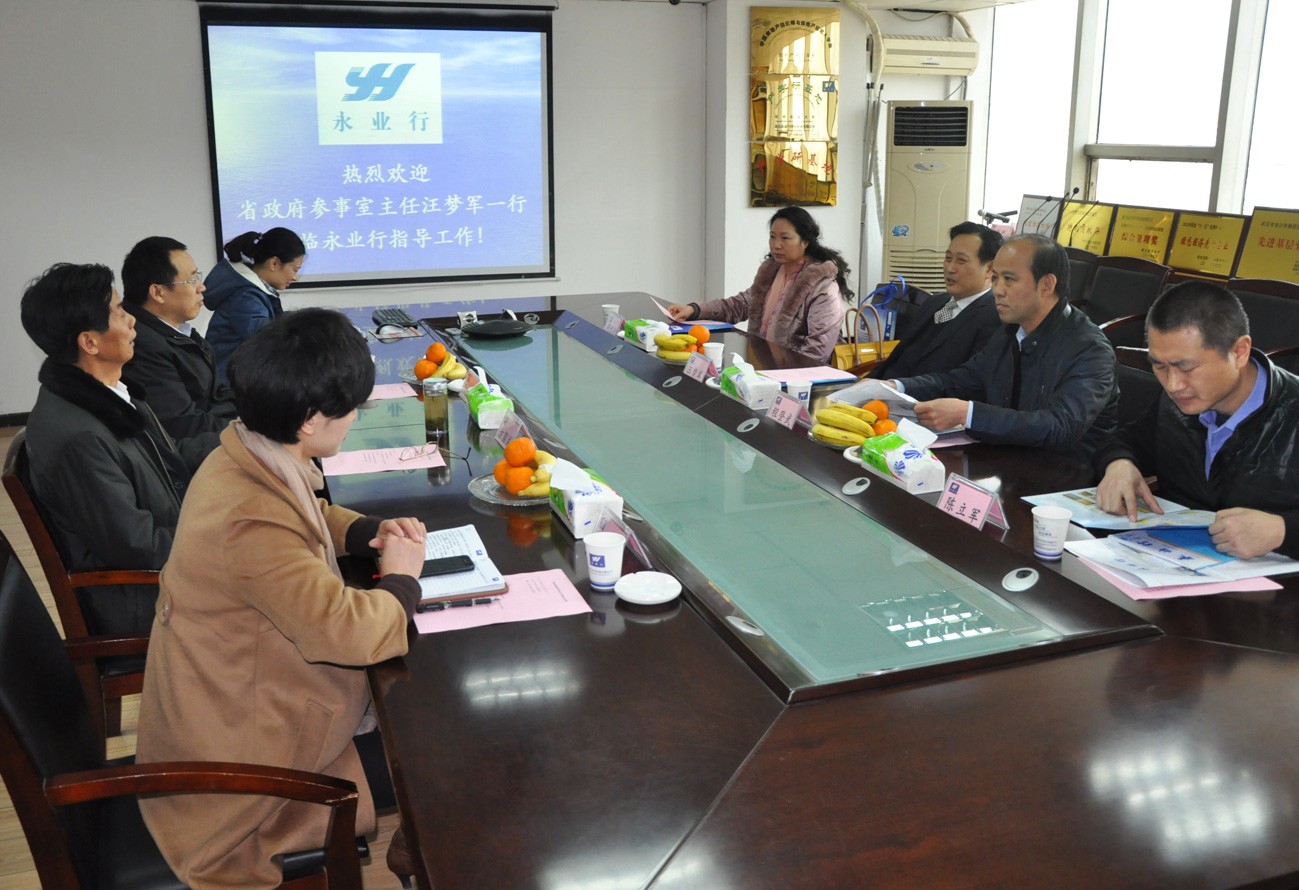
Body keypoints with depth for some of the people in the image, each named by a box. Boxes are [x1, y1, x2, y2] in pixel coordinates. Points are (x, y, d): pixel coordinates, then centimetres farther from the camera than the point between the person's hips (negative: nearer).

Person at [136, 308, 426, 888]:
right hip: (235, 737, -9)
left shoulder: (248, 453, -6)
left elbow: (309, 515, 15)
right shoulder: (252, 523, -35)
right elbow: (349, 631, -36)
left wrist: (371, 533, -3)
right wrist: (400, 580, -16)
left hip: (236, 682, 9)